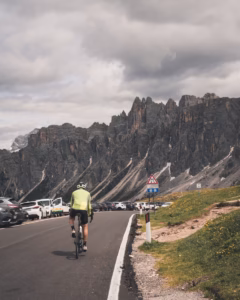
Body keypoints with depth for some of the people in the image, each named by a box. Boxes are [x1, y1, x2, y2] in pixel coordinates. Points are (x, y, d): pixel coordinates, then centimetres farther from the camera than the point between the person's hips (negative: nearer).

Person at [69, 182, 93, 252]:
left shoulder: (74, 192, 23)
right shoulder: (87, 193, 23)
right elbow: (89, 205, 22)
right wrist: (90, 214, 30)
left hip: (75, 208, 0)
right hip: (84, 209, 0)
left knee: (71, 218, 35)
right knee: (85, 227, 13)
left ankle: (73, 230, 11)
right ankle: (85, 245, 11)